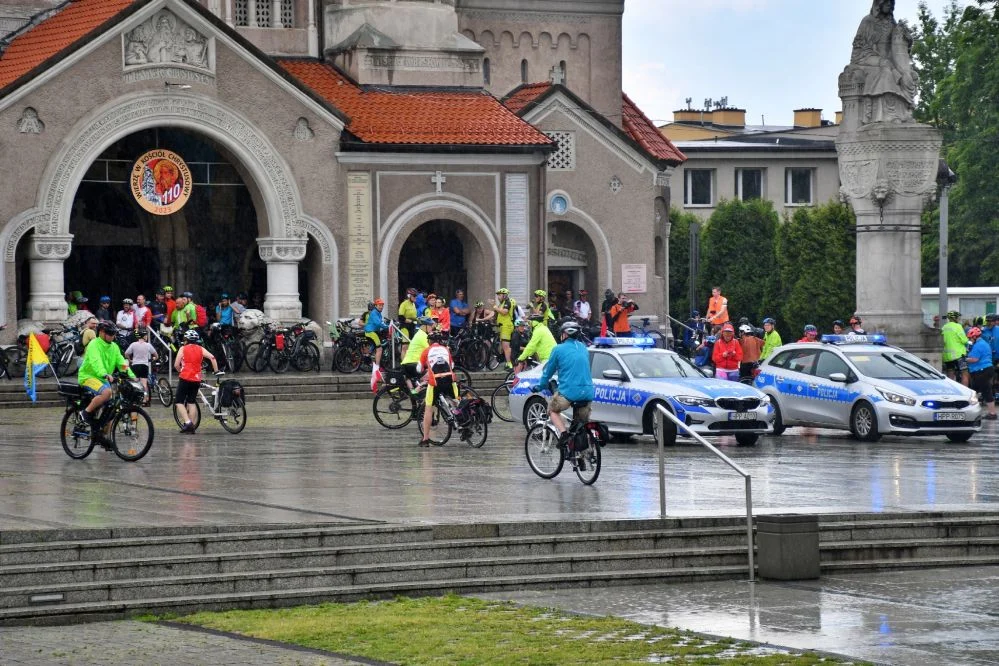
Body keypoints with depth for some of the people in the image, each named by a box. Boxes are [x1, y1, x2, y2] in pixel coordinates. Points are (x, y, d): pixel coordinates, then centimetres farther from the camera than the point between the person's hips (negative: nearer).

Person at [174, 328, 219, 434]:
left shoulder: (183, 349, 0)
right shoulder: (201, 349, 8)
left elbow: (176, 365, -4)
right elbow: (212, 358, -5)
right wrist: (216, 371, 4)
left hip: (185, 378, -4)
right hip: (196, 379, 4)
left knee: (179, 401, 4)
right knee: (192, 402, 14)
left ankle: (187, 422, -13)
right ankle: (191, 426, 9)